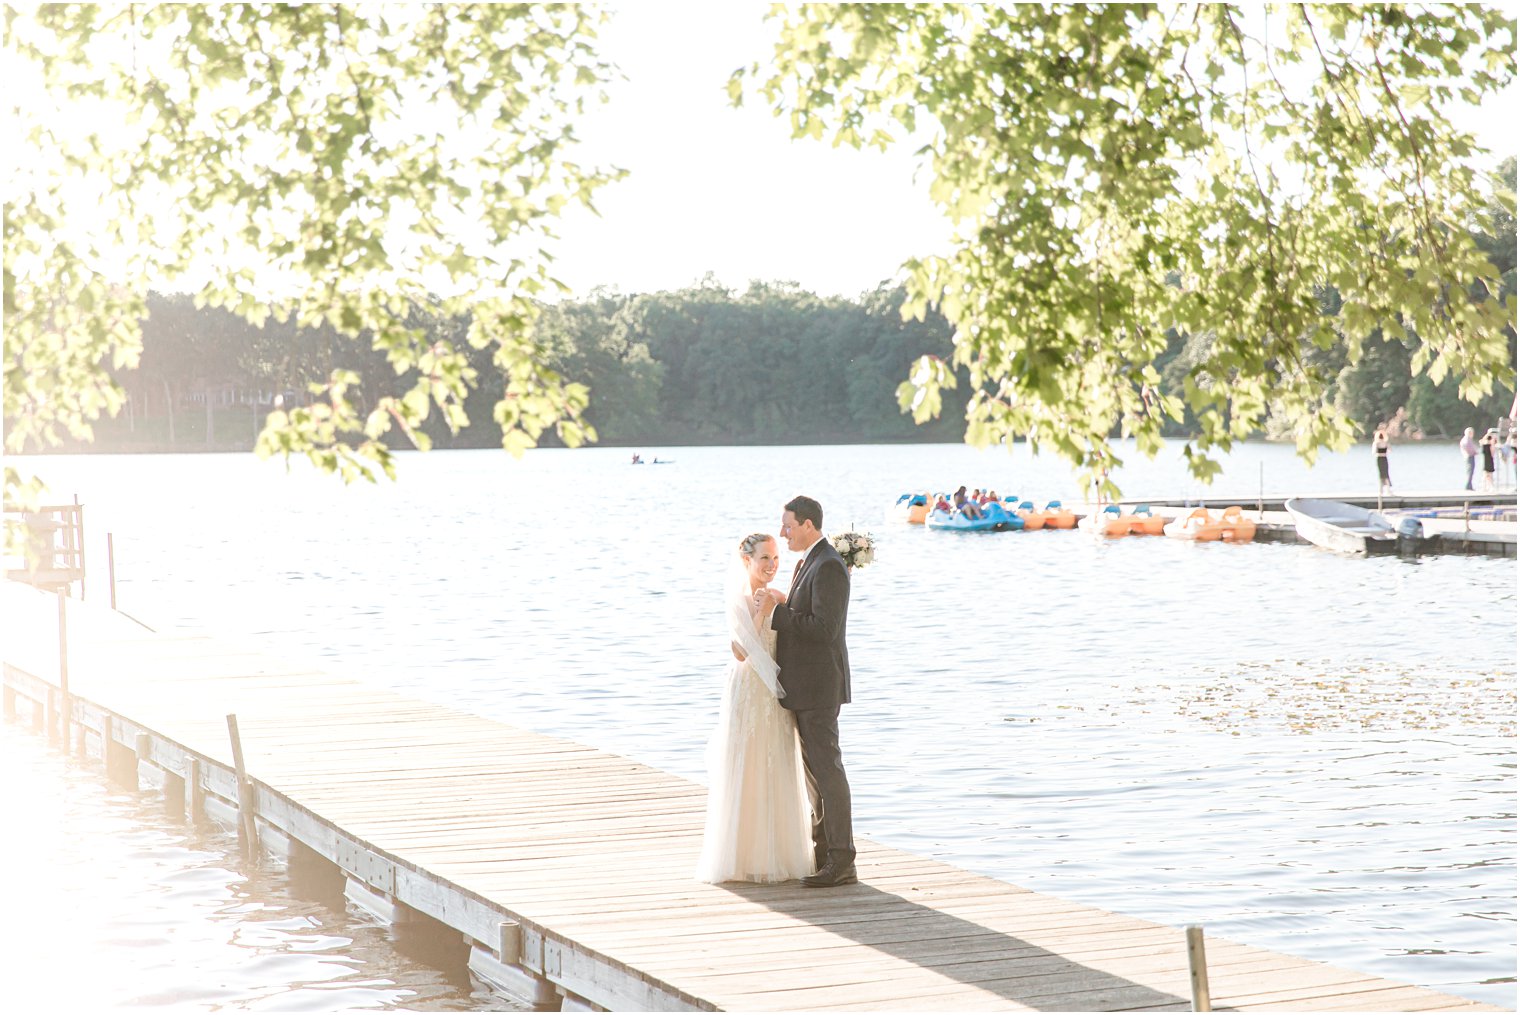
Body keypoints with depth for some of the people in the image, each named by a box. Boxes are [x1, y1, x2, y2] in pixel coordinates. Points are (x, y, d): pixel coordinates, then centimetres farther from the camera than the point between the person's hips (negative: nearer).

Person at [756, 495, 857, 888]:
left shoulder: (829, 567, -18)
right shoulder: (809, 563, 15)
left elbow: (824, 629, -25)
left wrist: (777, 611, -20)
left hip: (819, 686, -11)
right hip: (804, 686, 11)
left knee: (826, 768, -8)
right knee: (813, 768, 13)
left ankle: (842, 863, -4)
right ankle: (825, 852, 20)